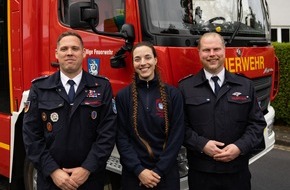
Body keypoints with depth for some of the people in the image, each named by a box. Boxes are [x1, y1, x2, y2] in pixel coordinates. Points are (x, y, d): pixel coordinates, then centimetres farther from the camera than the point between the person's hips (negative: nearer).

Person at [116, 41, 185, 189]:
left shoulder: (173, 94, -2)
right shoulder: (123, 96, -2)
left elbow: (177, 136, -4)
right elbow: (121, 137, -4)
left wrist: (159, 170, -9)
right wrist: (139, 170, -12)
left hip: (166, 173, 0)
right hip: (133, 174, 0)